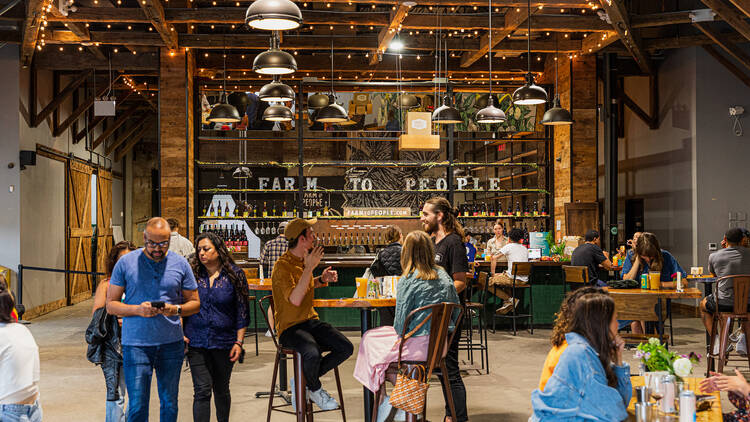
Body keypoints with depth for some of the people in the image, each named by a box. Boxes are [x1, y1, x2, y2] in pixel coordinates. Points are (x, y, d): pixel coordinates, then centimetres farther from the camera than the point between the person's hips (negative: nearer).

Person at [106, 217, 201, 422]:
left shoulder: (180, 264, 4)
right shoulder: (126, 263, -1)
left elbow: (195, 303, 9)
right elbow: (111, 305, 1)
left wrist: (176, 309, -13)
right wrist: (137, 309, -17)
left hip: (172, 344, 2)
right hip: (135, 344, -2)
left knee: (169, 404, 12)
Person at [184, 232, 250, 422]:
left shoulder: (234, 274, 0)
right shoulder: (193, 274, 5)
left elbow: (242, 311, 0)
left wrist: (239, 342, -5)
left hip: (224, 342, 0)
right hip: (197, 343, 1)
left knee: (221, 390, 13)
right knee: (202, 391, -7)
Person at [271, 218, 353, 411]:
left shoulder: (305, 260, 11)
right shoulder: (283, 266, -16)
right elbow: (295, 299, -28)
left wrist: (322, 279, 9)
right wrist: (309, 267, -29)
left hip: (311, 321, 8)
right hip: (290, 327, -8)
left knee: (346, 348, -12)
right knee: (312, 354, -35)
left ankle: (303, 381, 2)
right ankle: (315, 389, -2)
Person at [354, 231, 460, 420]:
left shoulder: (408, 280, -14)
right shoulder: (444, 276, 3)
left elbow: (401, 317, -13)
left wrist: (400, 334, 7)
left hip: (418, 346, -7)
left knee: (369, 340, 17)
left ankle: (383, 399, 22)